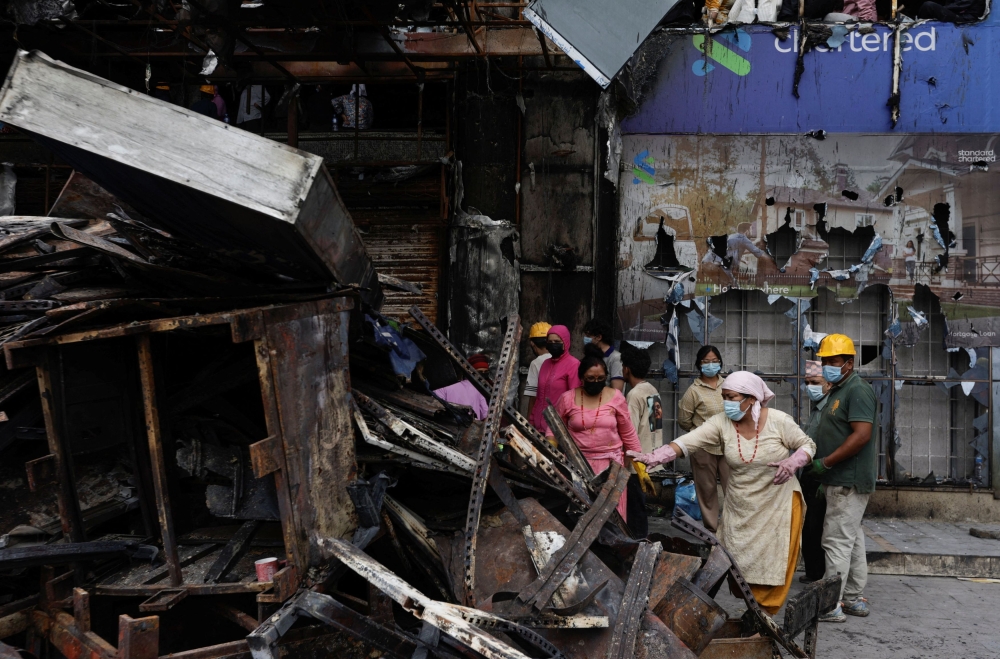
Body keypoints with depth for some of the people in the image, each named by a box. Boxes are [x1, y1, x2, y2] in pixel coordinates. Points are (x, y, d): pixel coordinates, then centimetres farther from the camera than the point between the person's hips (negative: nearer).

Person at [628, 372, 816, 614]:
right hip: (741, 508, 3)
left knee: (773, 562, 0)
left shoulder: (779, 421, -14)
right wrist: (655, 457, -35)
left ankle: (766, 613, 15)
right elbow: (688, 441, -20)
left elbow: (807, 445, -3)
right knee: (738, 561, 6)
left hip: (778, 503, -3)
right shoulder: (721, 423, -10)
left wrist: (792, 463, -25)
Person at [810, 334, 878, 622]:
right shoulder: (836, 392, 18)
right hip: (840, 481, 11)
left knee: (837, 541, -9)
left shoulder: (858, 391, -14)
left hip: (849, 482, -11)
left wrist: (825, 463, -20)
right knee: (852, 539, 15)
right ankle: (854, 599, 23)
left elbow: (862, 435, -23)